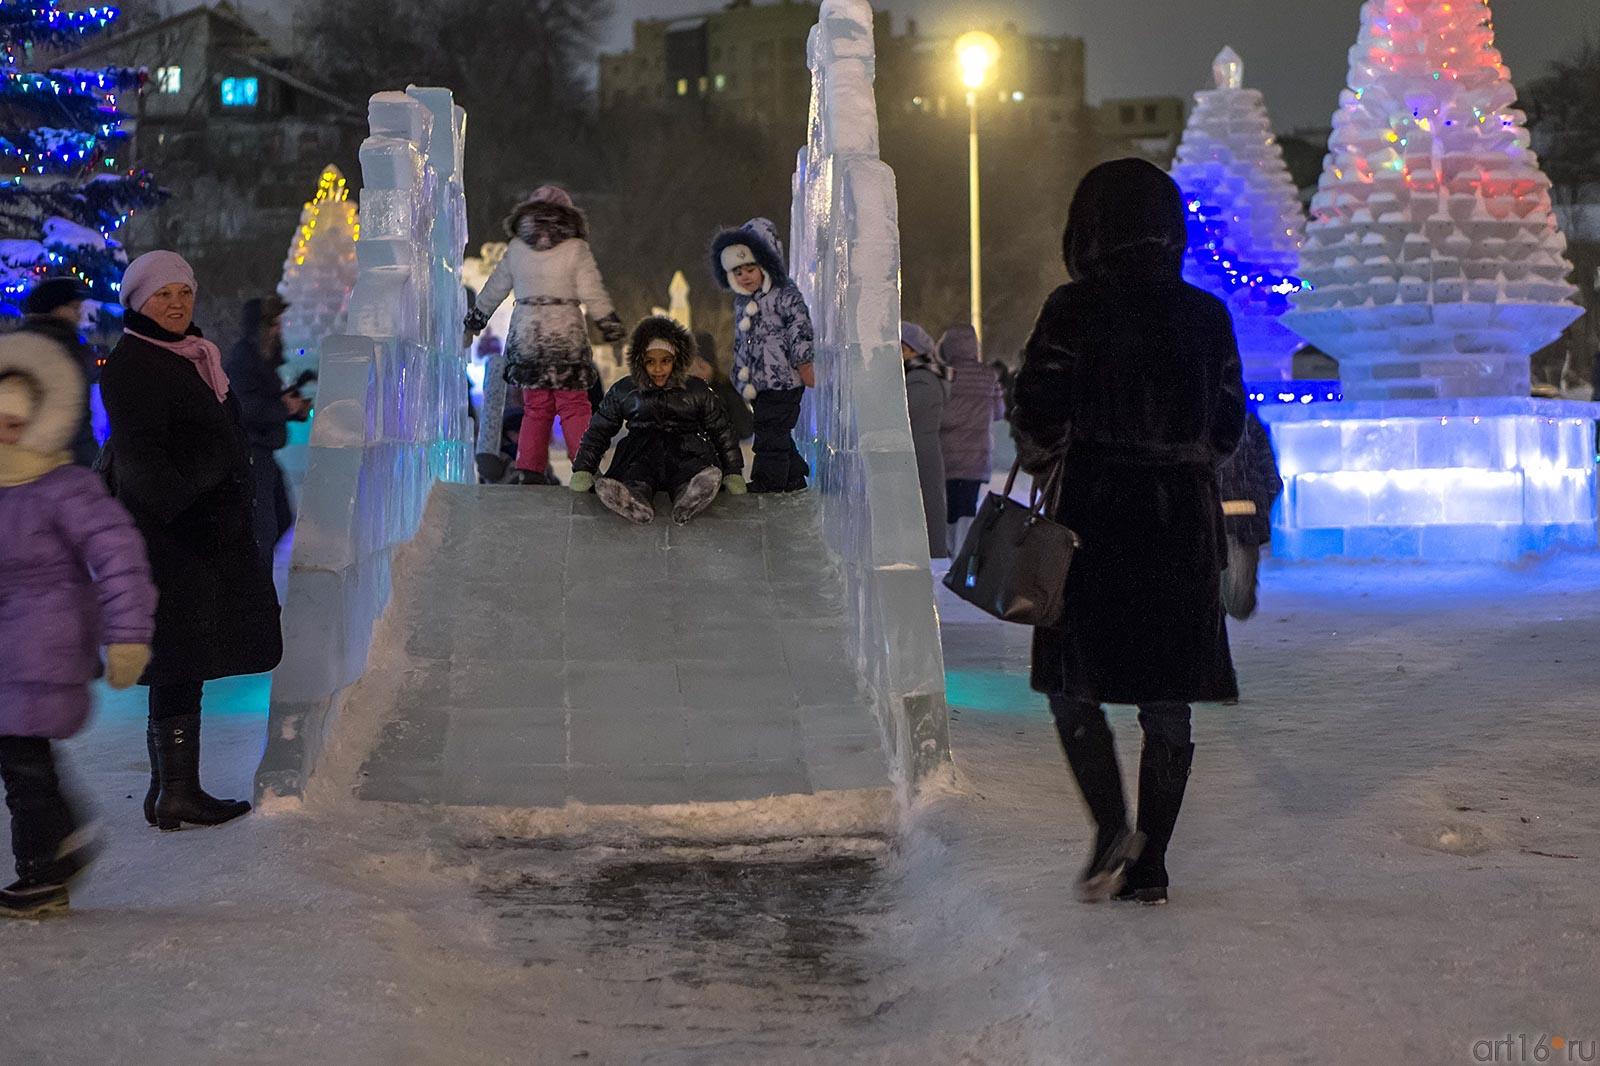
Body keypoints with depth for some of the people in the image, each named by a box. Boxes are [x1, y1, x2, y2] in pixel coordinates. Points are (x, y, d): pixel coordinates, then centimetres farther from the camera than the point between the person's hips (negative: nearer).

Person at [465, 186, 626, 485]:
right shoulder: (576, 250, -2)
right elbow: (593, 294, -4)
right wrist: (610, 324, 7)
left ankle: (529, 471, 4)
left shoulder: (516, 249, 7)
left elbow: (494, 289, 18)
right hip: (567, 334, -3)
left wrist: (476, 317, 32)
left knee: (535, 406, 9)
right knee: (574, 406, 0)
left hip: (526, 335, 3)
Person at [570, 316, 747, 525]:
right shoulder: (624, 391, 19)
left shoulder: (698, 391, 18)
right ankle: (635, 502, -66)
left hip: (687, 454, 0)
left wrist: (734, 474, 8)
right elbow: (598, 431, 21)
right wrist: (582, 471, 8)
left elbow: (722, 432, 20)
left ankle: (688, 501, -65)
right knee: (636, 473, -38)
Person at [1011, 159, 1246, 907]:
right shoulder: (1206, 315, 5)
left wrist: (1041, 464, 12)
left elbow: (1039, 419, -9)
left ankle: (1113, 825, -11)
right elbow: (1226, 431, 9)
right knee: (1167, 699, 9)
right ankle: (1150, 863, 11)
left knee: (1073, 681, 8)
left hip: (1096, 514, -3)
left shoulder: (1074, 310, -6)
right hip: (1184, 519, 3)